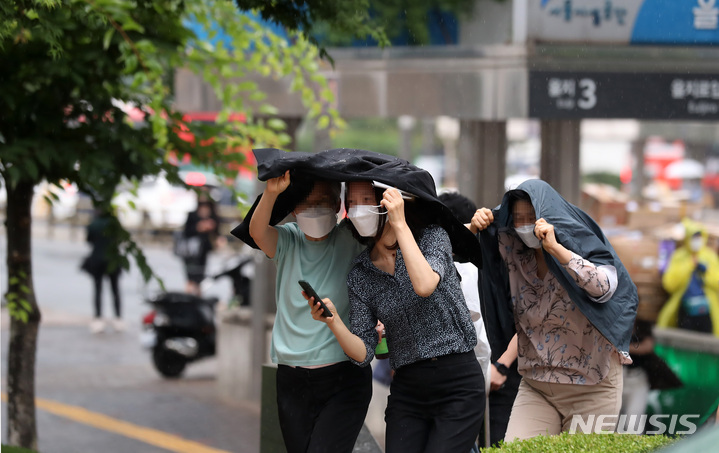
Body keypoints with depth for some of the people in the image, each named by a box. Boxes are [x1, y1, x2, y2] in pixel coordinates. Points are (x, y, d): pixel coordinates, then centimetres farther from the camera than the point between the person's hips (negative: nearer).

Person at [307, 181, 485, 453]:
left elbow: (425, 285, -27)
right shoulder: (359, 275, 6)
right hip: (406, 392, 4)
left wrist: (400, 225, -23)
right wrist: (333, 321, -18)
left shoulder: (432, 237, -4)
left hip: (458, 389, -4)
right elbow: (363, 353, 1)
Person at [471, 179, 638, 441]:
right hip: (536, 385, 4)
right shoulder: (513, 250, 0)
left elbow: (604, 286, -32)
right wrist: (475, 227, -9)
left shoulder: (582, 245, -12)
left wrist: (555, 248, -35)